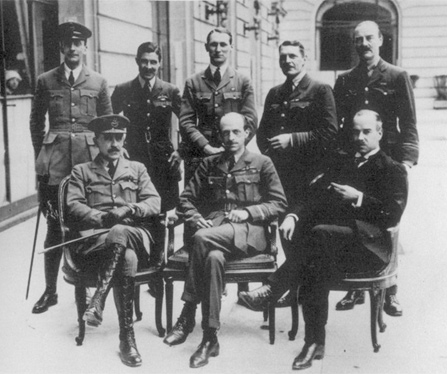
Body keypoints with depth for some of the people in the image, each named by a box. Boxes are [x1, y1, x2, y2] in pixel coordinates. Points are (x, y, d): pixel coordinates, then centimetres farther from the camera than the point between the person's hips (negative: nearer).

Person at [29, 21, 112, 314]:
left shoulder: (98, 82, 9)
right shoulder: (46, 81, 8)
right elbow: (36, 122, 14)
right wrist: (42, 155, 9)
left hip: (89, 158, 0)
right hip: (56, 160, 0)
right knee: (55, 226, 1)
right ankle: (50, 290, 11)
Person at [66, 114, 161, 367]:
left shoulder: (137, 169, 24)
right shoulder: (81, 171, 21)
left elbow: (154, 203, 10)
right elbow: (74, 207, 4)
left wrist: (129, 210, -11)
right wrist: (103, 218, -14)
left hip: (135, 234, 1)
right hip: (94, 237, -1)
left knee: (119, 233, -39)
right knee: (127, 258, -37)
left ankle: (99, 299, -37)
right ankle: (127, 337, -35)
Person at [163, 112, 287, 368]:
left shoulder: (262, 164, 13)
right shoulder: (209, 164, 21)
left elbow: (279, 203, 7)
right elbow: (186, 199, 19)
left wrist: (248, 212, -8)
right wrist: (196, 219, -2)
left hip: (248, 231, -2)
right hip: (213, 228, 2)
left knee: (202, 239, -34)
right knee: (213, 257, -36)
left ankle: (188, 317, -27)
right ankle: (210, 339, -32)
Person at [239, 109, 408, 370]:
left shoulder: (392, 170, 8)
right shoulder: (339, 162, 24)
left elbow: (393, 215, -6)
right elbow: (314, 197, 14)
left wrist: (358, 198, -15)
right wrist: (294, 215, -5)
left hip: (370, 247, -4)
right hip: (334, 247, 4)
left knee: (319, 232, -35)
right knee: (315, 268, -32)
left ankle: (271, 290, -31)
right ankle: (315, 344, -25)